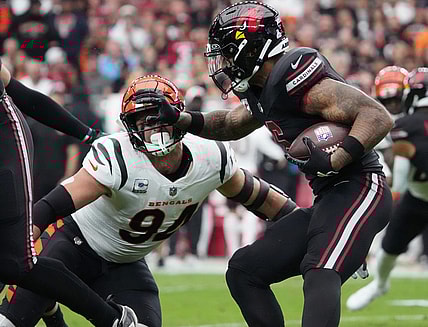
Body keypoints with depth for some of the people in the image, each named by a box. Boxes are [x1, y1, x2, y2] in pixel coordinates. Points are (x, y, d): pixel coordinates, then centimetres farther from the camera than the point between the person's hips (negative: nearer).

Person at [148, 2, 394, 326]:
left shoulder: (295, 75, -16)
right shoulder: (264, 90, 14)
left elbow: (379, 117, -20)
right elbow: (230, 125, 35)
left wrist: (334, 161, -29)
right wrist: (178, 119, 20)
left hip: (358, 190, -11)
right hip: (328, 200, 11)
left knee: (319, 274, -33)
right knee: (244, 271, 12)